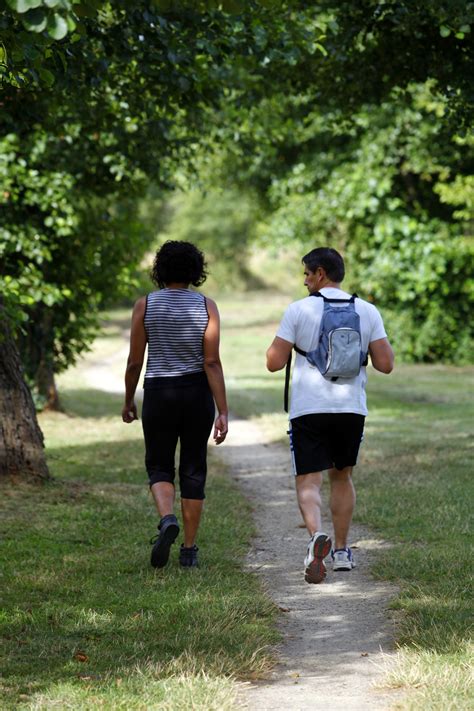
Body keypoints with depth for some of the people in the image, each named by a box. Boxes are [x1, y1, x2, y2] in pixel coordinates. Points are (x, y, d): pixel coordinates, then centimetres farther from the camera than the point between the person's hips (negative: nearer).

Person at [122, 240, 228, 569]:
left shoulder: (145, 305, -6)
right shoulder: (206, 306, -6)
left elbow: (135, 361, -3)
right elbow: (212, 363, -11)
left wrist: (128, 400, 12)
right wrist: (223, 413, -10)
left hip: (158, 394, -1)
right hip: (198, 394, 1)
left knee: (160, 468, 11)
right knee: (193, 471, 11)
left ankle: (167, 519, -19)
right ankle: (189, 550, 12)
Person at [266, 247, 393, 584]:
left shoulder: (299, 310, -5)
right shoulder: (368, 311, 2)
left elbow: (274, 363, -4)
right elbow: (385, 364, -1)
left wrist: (278, 342, 16)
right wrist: (384, 343, 20)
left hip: (309, 409, -3)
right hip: (352, 408, 3)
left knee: (309, 482, -1)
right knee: (342, 476, 22)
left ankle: (317, 535, -30)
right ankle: (342, 550, 23)